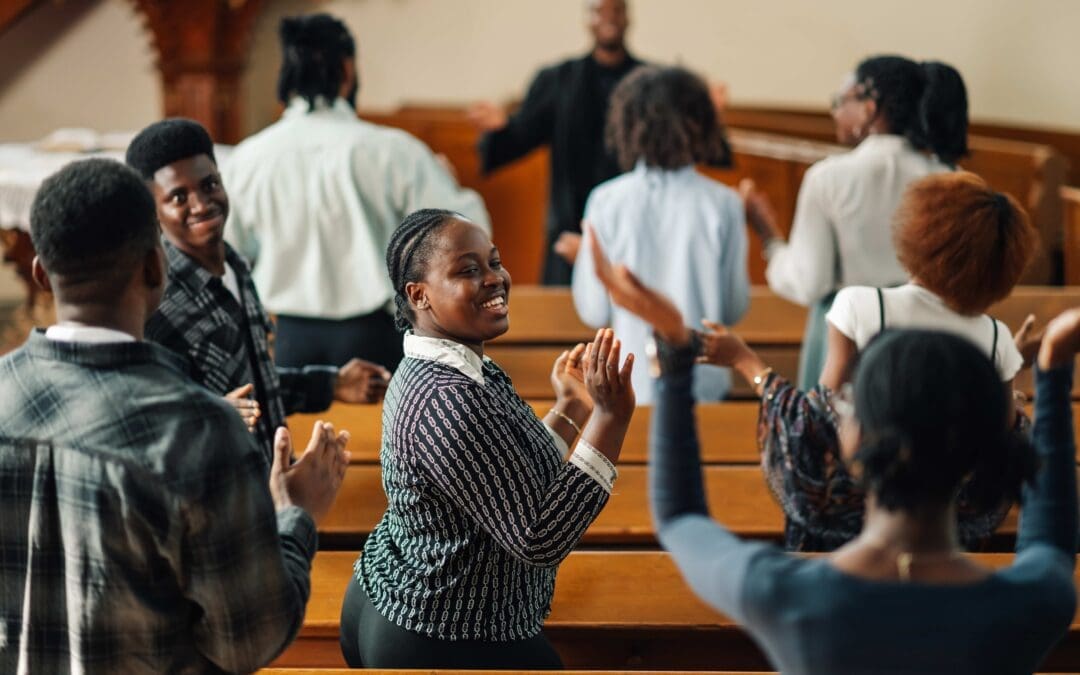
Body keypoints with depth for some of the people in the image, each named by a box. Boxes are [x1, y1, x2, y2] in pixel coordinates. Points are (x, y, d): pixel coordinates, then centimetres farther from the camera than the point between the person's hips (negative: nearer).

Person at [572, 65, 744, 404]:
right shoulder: (723, 204, -6)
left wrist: (583, 257, 15)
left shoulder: (607, 202, -6)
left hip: (631, 386, 0)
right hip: (703, 385, 0)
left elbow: (594, 311, -2)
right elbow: (735, 308, 1)